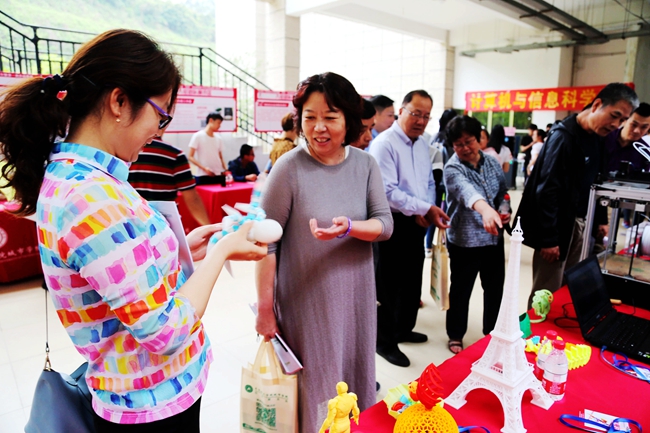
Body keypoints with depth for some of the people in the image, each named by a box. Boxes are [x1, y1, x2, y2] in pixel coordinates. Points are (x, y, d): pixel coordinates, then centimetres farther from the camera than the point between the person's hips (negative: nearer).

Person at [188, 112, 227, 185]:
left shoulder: (218, 138, 13)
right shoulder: (198, 136, -2)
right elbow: (190, 157, -5)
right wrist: (204, 168, -18)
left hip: (218, 175, 5)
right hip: (203, 176, -5)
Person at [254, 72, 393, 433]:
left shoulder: (365, 164, -1)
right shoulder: (289, 167, -14)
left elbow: (385, 224, -3)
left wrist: (349, 227, -24)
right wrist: (264, 308, -10)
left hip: (355, 297, 4)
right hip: (305, 300, -4)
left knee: (353, 380, 20)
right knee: (314, 390, 9)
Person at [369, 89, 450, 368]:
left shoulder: (422, 145, 12)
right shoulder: (384, 143, -14)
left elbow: (429, 183, 17)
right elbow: (387, 191, -22)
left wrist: (426, 212, -2)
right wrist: (425, 208, -22)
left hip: (417, 223, 8)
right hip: (394, 224, -8)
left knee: (413, 281, 19)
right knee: (389, 285, 3)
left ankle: (403, 329, 39)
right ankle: (385, 342, 19)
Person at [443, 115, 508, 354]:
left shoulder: (492, 162, 3)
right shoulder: (453, 168, -17)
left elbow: (502, 192, 17)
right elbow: (466, 189, -38)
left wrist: (504, 210, -3)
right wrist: (484, 208, -57)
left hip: (494, 238, 5)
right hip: (465, 240, -5)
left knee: (495, 287, 15)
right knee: (461, 290, 8)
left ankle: (493, 332, 37)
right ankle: (456, 335, 28)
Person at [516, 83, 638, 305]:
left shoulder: (597, 138, 9)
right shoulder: (563, 136, -16)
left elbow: (595, 183, 18)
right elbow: (547, 190, -20)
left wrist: (601, 219, 11)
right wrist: (548, 238, -21)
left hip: (580, 224, 8)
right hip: (558, 227, -8)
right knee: (547, 293, 1)